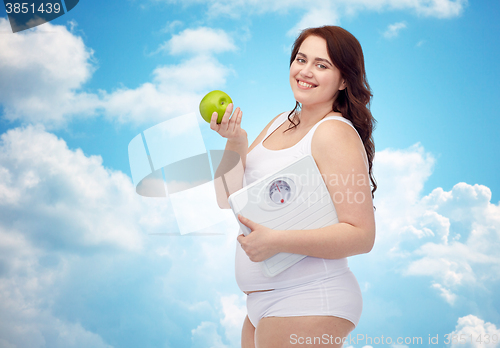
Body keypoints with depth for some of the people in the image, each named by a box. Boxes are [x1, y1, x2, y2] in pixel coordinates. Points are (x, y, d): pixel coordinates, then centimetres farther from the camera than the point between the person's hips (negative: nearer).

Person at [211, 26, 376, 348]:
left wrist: (277, 241, -26)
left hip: (307, 302, -8)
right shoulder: (280, 124, 10)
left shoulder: (335, 132, -14)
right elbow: (229, 198, 10)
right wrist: (236, 142, -5)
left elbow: (362, 236, -19)